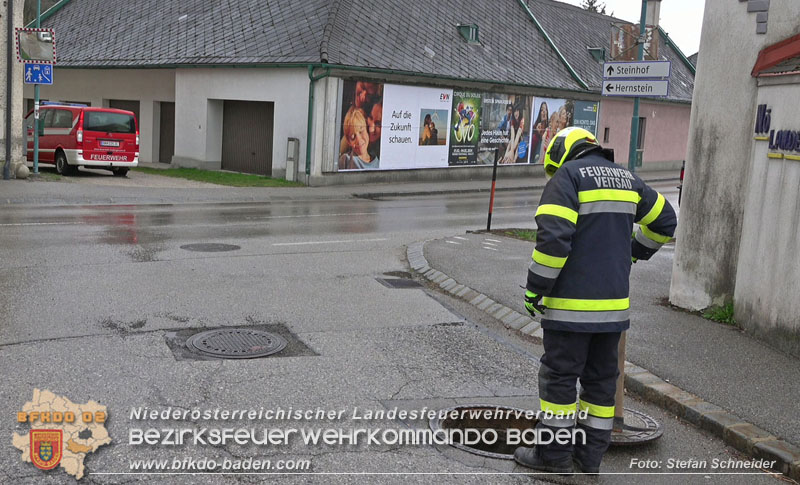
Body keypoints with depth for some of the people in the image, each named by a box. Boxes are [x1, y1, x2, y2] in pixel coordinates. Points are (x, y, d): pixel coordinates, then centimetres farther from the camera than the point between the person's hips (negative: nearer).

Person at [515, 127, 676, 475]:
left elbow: (553, 237, -19)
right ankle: (591, 454, 22)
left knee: (559, 375, 3)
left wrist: (535, 288, -11)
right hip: (613, 302, 7)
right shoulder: (625, 178, 15)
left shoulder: (567, 176, -7)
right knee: (601, 377, 14)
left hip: (571, 303, -7)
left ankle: (554, 454, 11)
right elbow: (664, 220, 24)